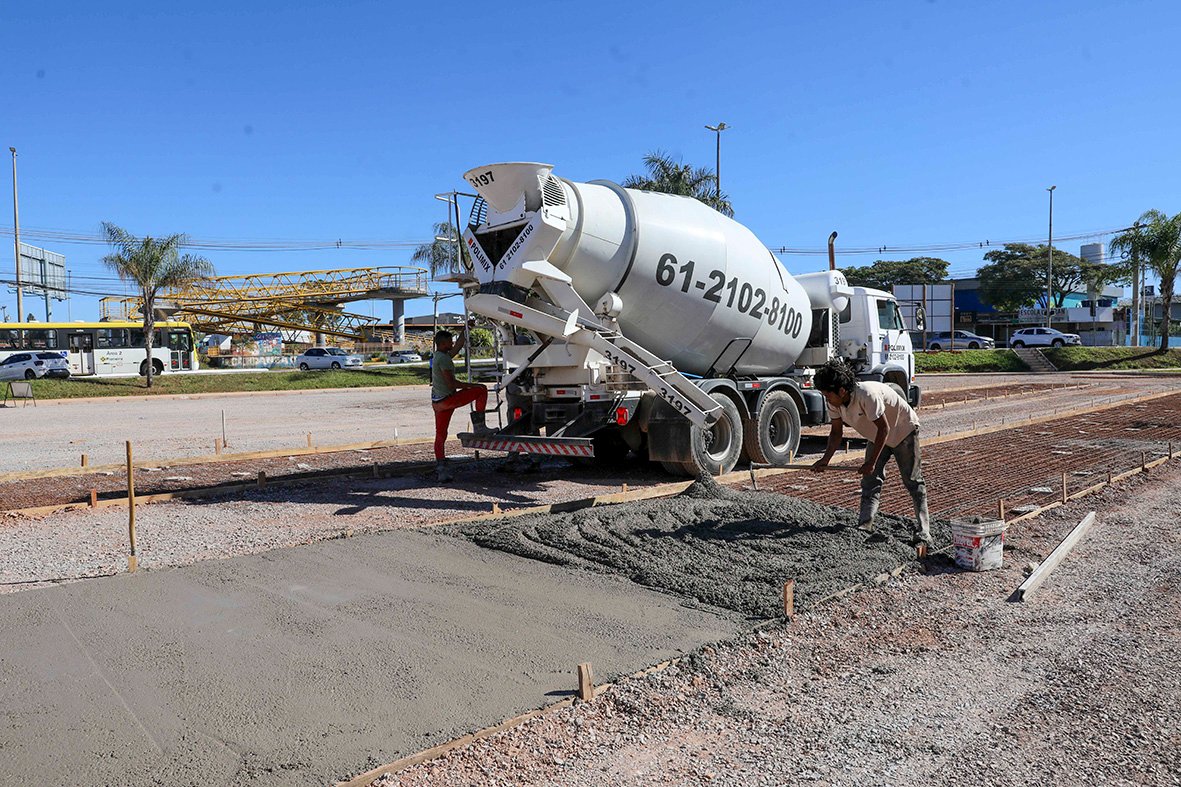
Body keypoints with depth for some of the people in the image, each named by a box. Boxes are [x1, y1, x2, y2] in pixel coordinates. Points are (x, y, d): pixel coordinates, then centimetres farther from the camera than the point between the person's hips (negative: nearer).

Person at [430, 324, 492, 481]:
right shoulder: (444, 358, -15)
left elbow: (457, 347, 27)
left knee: (440, 434, 9)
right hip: (447, 399, -10)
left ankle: (440, 468, 10)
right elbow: (451, 383, -20)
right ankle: (479, 426, -4)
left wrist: (465, 330, 29)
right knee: (481, 390, -5)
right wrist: (471, 385, -12)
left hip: (437, 402, 10)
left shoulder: (437, 356, 15)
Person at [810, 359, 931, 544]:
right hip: (878, 436, 7)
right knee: (870, 479, -2)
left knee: (913, 481, -4)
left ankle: (923, 531, -1)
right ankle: (865, 524, -4)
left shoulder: (867, 394, -38)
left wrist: (871, 462, -30)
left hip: (903, 430, -7)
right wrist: (825, 459, -20)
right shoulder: (834, 402, -16)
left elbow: (884, 428, -32)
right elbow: (836, 432, -6)